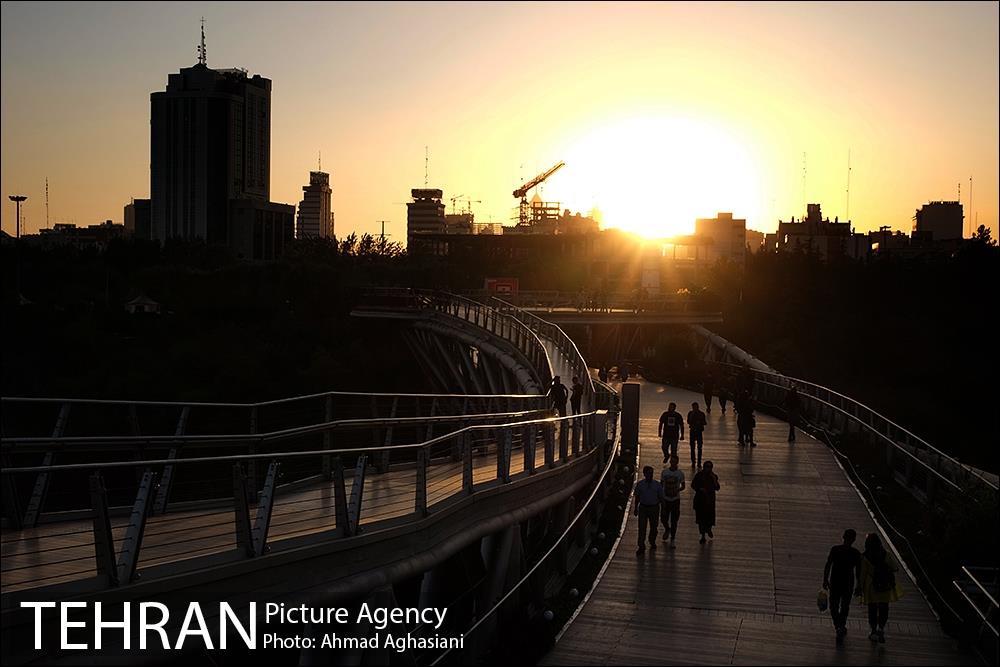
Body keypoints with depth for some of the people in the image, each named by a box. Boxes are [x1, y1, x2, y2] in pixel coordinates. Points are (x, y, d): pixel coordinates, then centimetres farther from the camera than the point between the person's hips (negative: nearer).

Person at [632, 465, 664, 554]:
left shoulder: (657, 485, -5)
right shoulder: (640, 484, -2)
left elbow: (661, 498, 1)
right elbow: (637, 497, 7)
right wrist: (635, 508, 9)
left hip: (654, 508, 0)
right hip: (643, 507, 0)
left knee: (653, 527, 14)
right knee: (642, 527, -5)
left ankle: (652, 543, 38)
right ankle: (641, 546, 2)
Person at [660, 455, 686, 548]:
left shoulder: (680, 473, -5)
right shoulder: (664, 472, -2)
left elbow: (683, 486, 4)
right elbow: (661, 484, 6)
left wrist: (678, 490, -16)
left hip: (676, 499, -1)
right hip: (665, 499, 1)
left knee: (674, 521, 2)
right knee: (663, 518, 4)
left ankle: (672, 540, 13)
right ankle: (667, 529, 38)